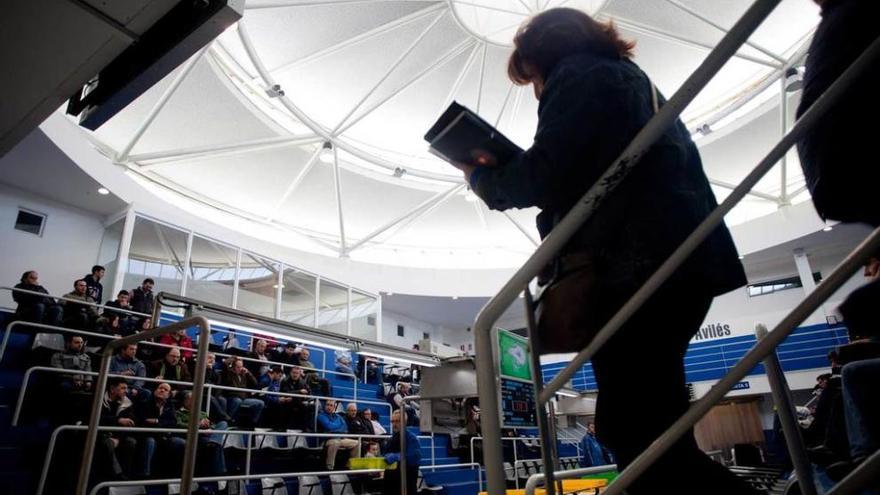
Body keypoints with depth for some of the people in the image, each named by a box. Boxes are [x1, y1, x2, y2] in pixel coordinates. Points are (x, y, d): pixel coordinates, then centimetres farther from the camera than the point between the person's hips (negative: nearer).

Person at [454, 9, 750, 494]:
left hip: (635, 266, -10)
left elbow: (542, 178, -9)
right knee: (648, 430, 12)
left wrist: (482, 177, 10)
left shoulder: (576, 75, 4)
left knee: (634, 432, -9)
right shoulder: (632, 80, 32)